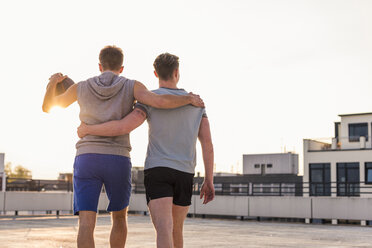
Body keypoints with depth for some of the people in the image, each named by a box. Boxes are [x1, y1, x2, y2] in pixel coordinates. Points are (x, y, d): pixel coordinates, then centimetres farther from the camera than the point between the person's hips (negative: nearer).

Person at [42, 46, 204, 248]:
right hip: (118, 162, 0)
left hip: (87, 160, 1)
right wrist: (189, 99, 3)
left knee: (86, 224, -6)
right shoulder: (132, 86, 5)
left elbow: (47, 107, 24)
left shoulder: (81, 87, 12)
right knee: (119, 217, 21)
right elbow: (160, 102, -12)